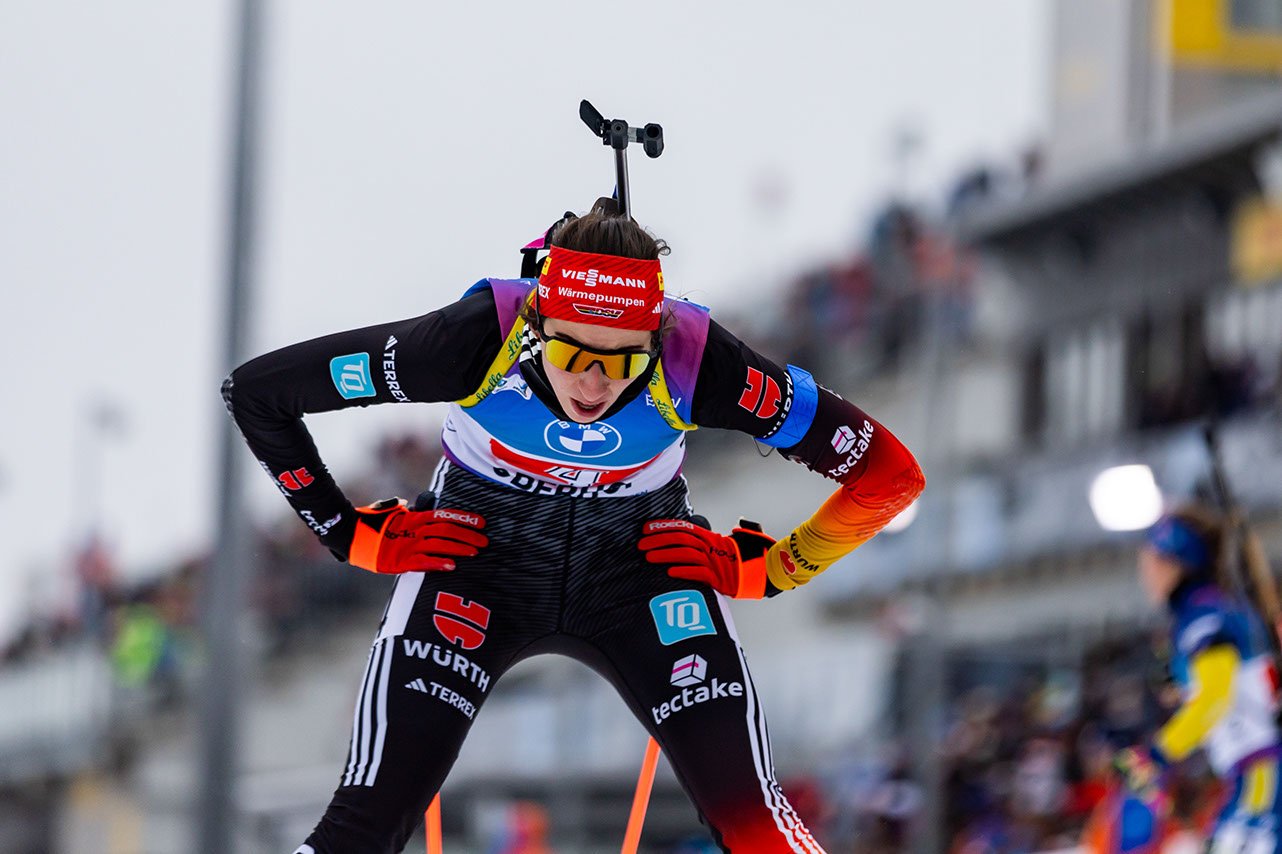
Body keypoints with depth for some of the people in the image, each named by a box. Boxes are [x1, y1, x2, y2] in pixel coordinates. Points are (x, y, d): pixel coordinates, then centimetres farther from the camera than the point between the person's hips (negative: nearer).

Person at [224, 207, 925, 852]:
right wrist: (356, 536, -12)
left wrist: (762, 569, -12)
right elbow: (255, 390, -17)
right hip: (476, 551, -1)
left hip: (642, 558, 1)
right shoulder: (477, 338, -30)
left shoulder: (696, 362, -28)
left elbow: (888, 473, -16)